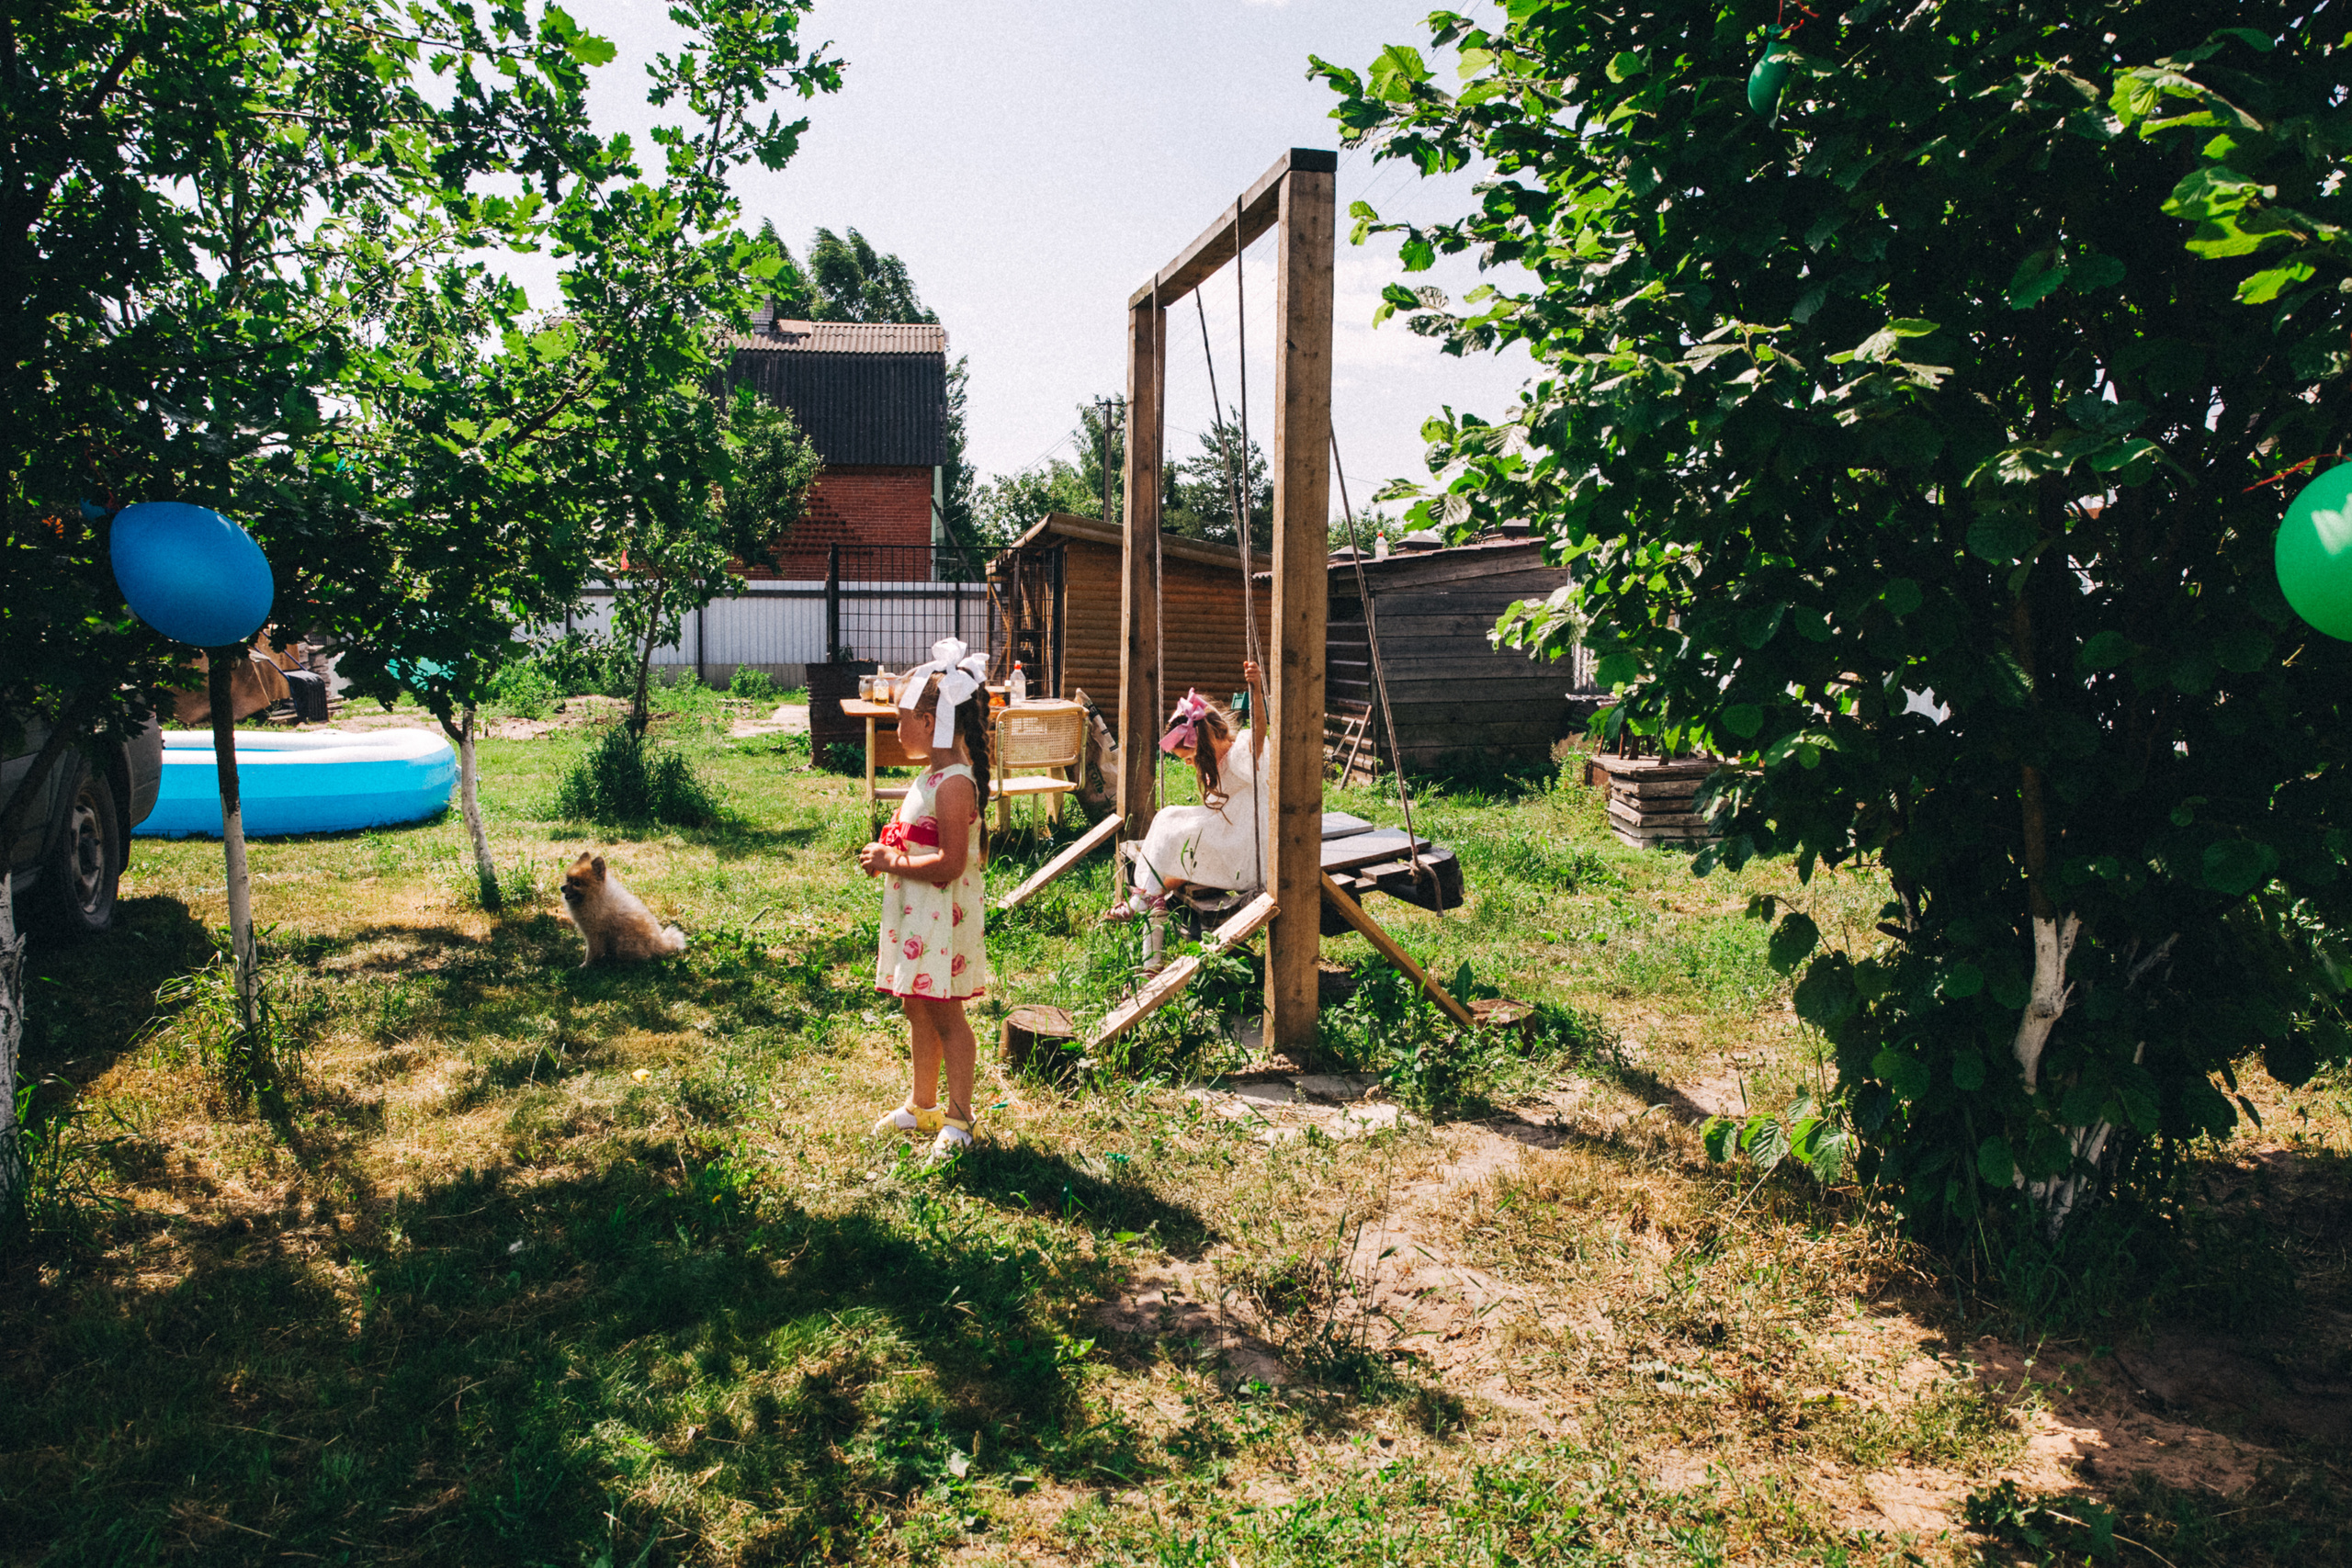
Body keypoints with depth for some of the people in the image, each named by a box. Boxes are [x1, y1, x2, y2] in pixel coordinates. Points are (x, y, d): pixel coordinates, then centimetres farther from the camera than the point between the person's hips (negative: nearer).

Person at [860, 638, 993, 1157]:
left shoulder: (954, 783, -21)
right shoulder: (933, 775, 11)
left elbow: (949, 864, -26)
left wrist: (891, 863, -17)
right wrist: (889, 852, 5)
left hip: (942, 914, -10)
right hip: (917, 915, 10)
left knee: (944, 1014, 1)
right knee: (917, 1009, 18)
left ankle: (959, 1119, 14)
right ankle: (921, 1105, 31)